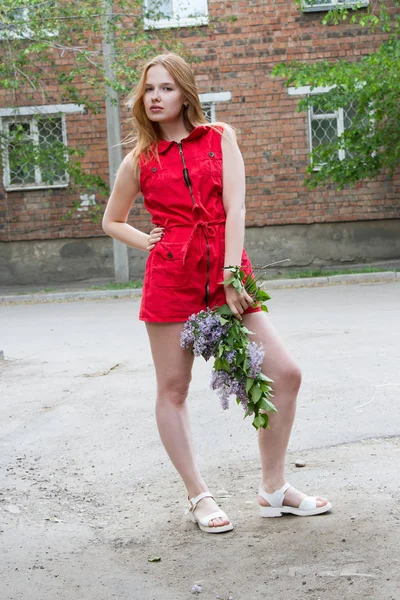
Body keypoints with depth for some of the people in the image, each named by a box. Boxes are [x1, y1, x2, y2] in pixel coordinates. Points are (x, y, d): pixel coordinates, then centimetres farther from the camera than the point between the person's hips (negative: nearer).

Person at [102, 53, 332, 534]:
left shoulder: (220, 138, 8)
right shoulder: (139, 162, 8)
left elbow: (234, 207, -3)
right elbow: (112, 222, 22)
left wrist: (232, 274, -12)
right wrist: (149, 243, 5)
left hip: (228, 272, 1)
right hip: (171, 277, -1)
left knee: (285, 373, -3)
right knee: (173, 389, 3)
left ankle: (273, 489, 12)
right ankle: (198, 497, 18)